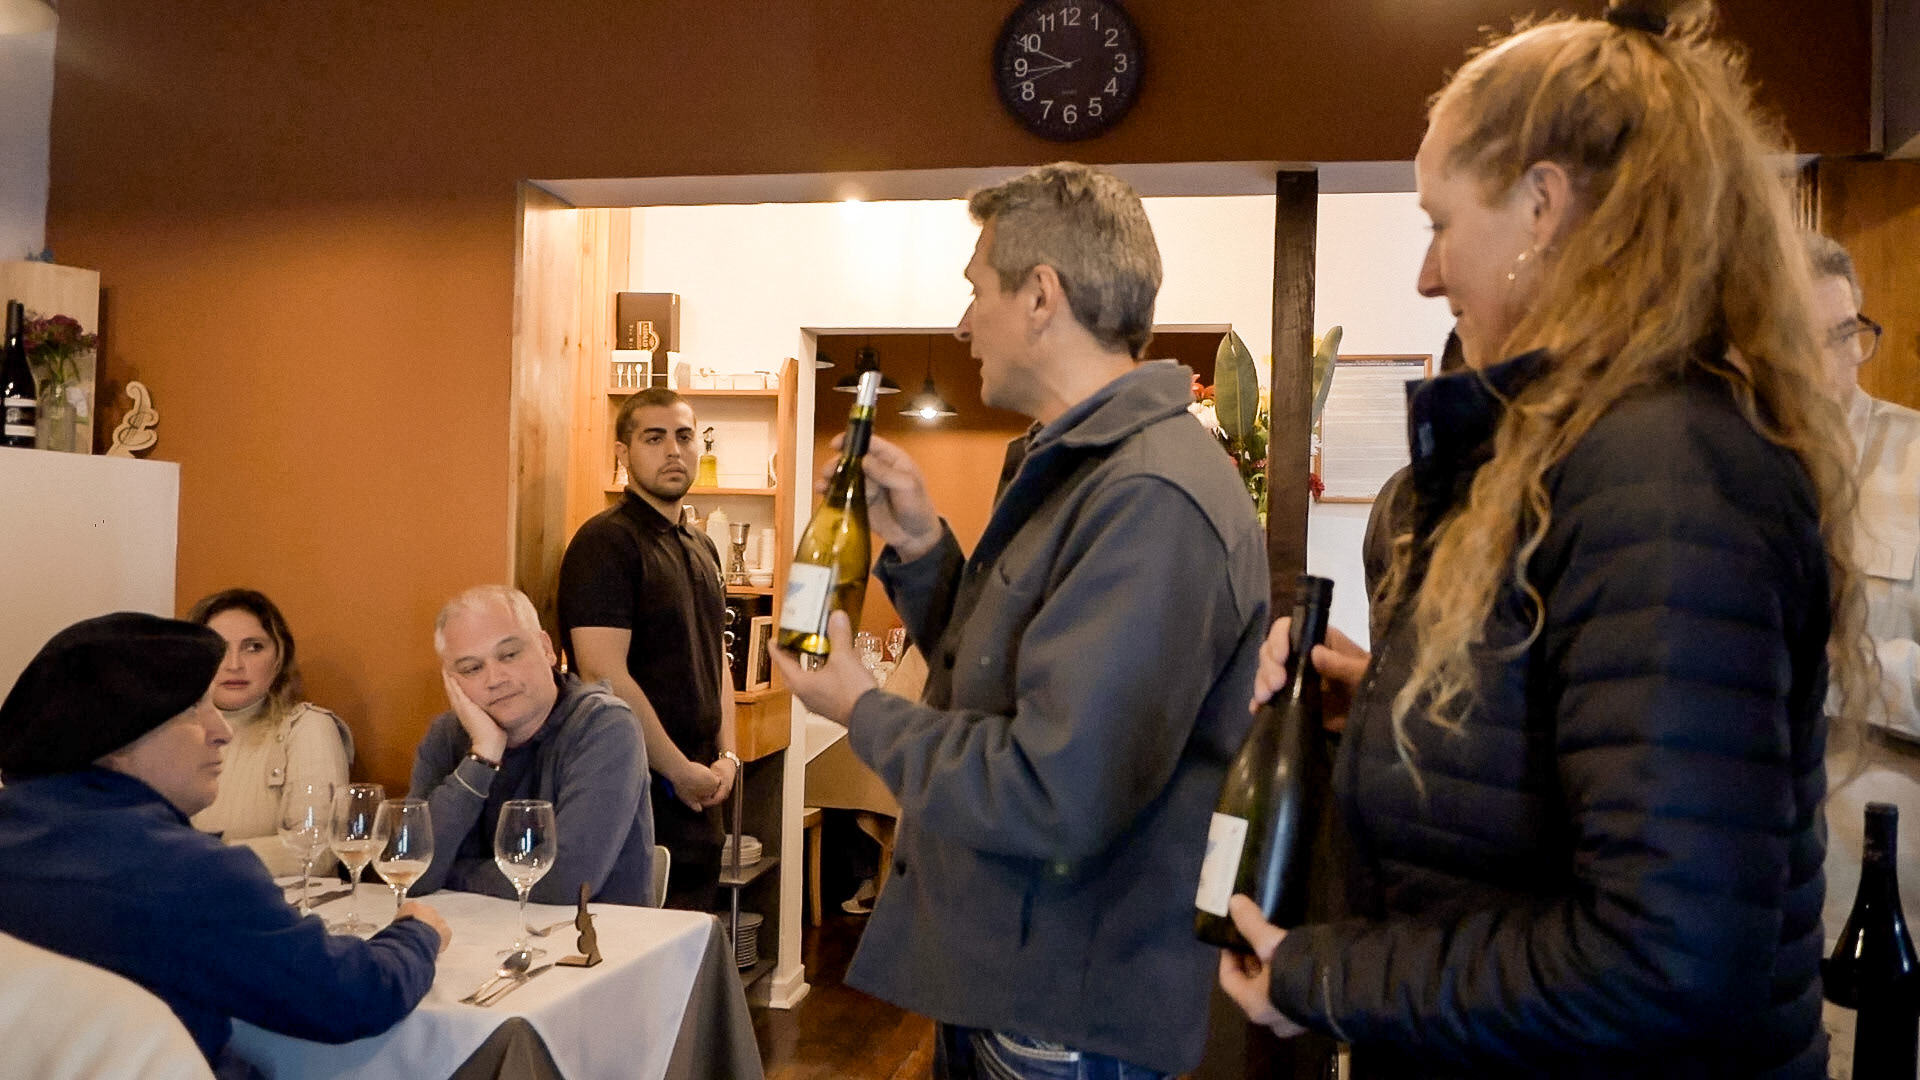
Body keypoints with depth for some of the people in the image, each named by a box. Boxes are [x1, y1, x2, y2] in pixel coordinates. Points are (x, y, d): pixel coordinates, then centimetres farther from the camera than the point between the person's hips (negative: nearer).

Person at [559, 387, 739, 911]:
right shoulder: (605, 542, -12)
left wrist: (727, 755, 8)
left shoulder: (703, 548, 15)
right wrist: (680, 771, -14)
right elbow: (606, 677, -20)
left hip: (698, 789, 8)